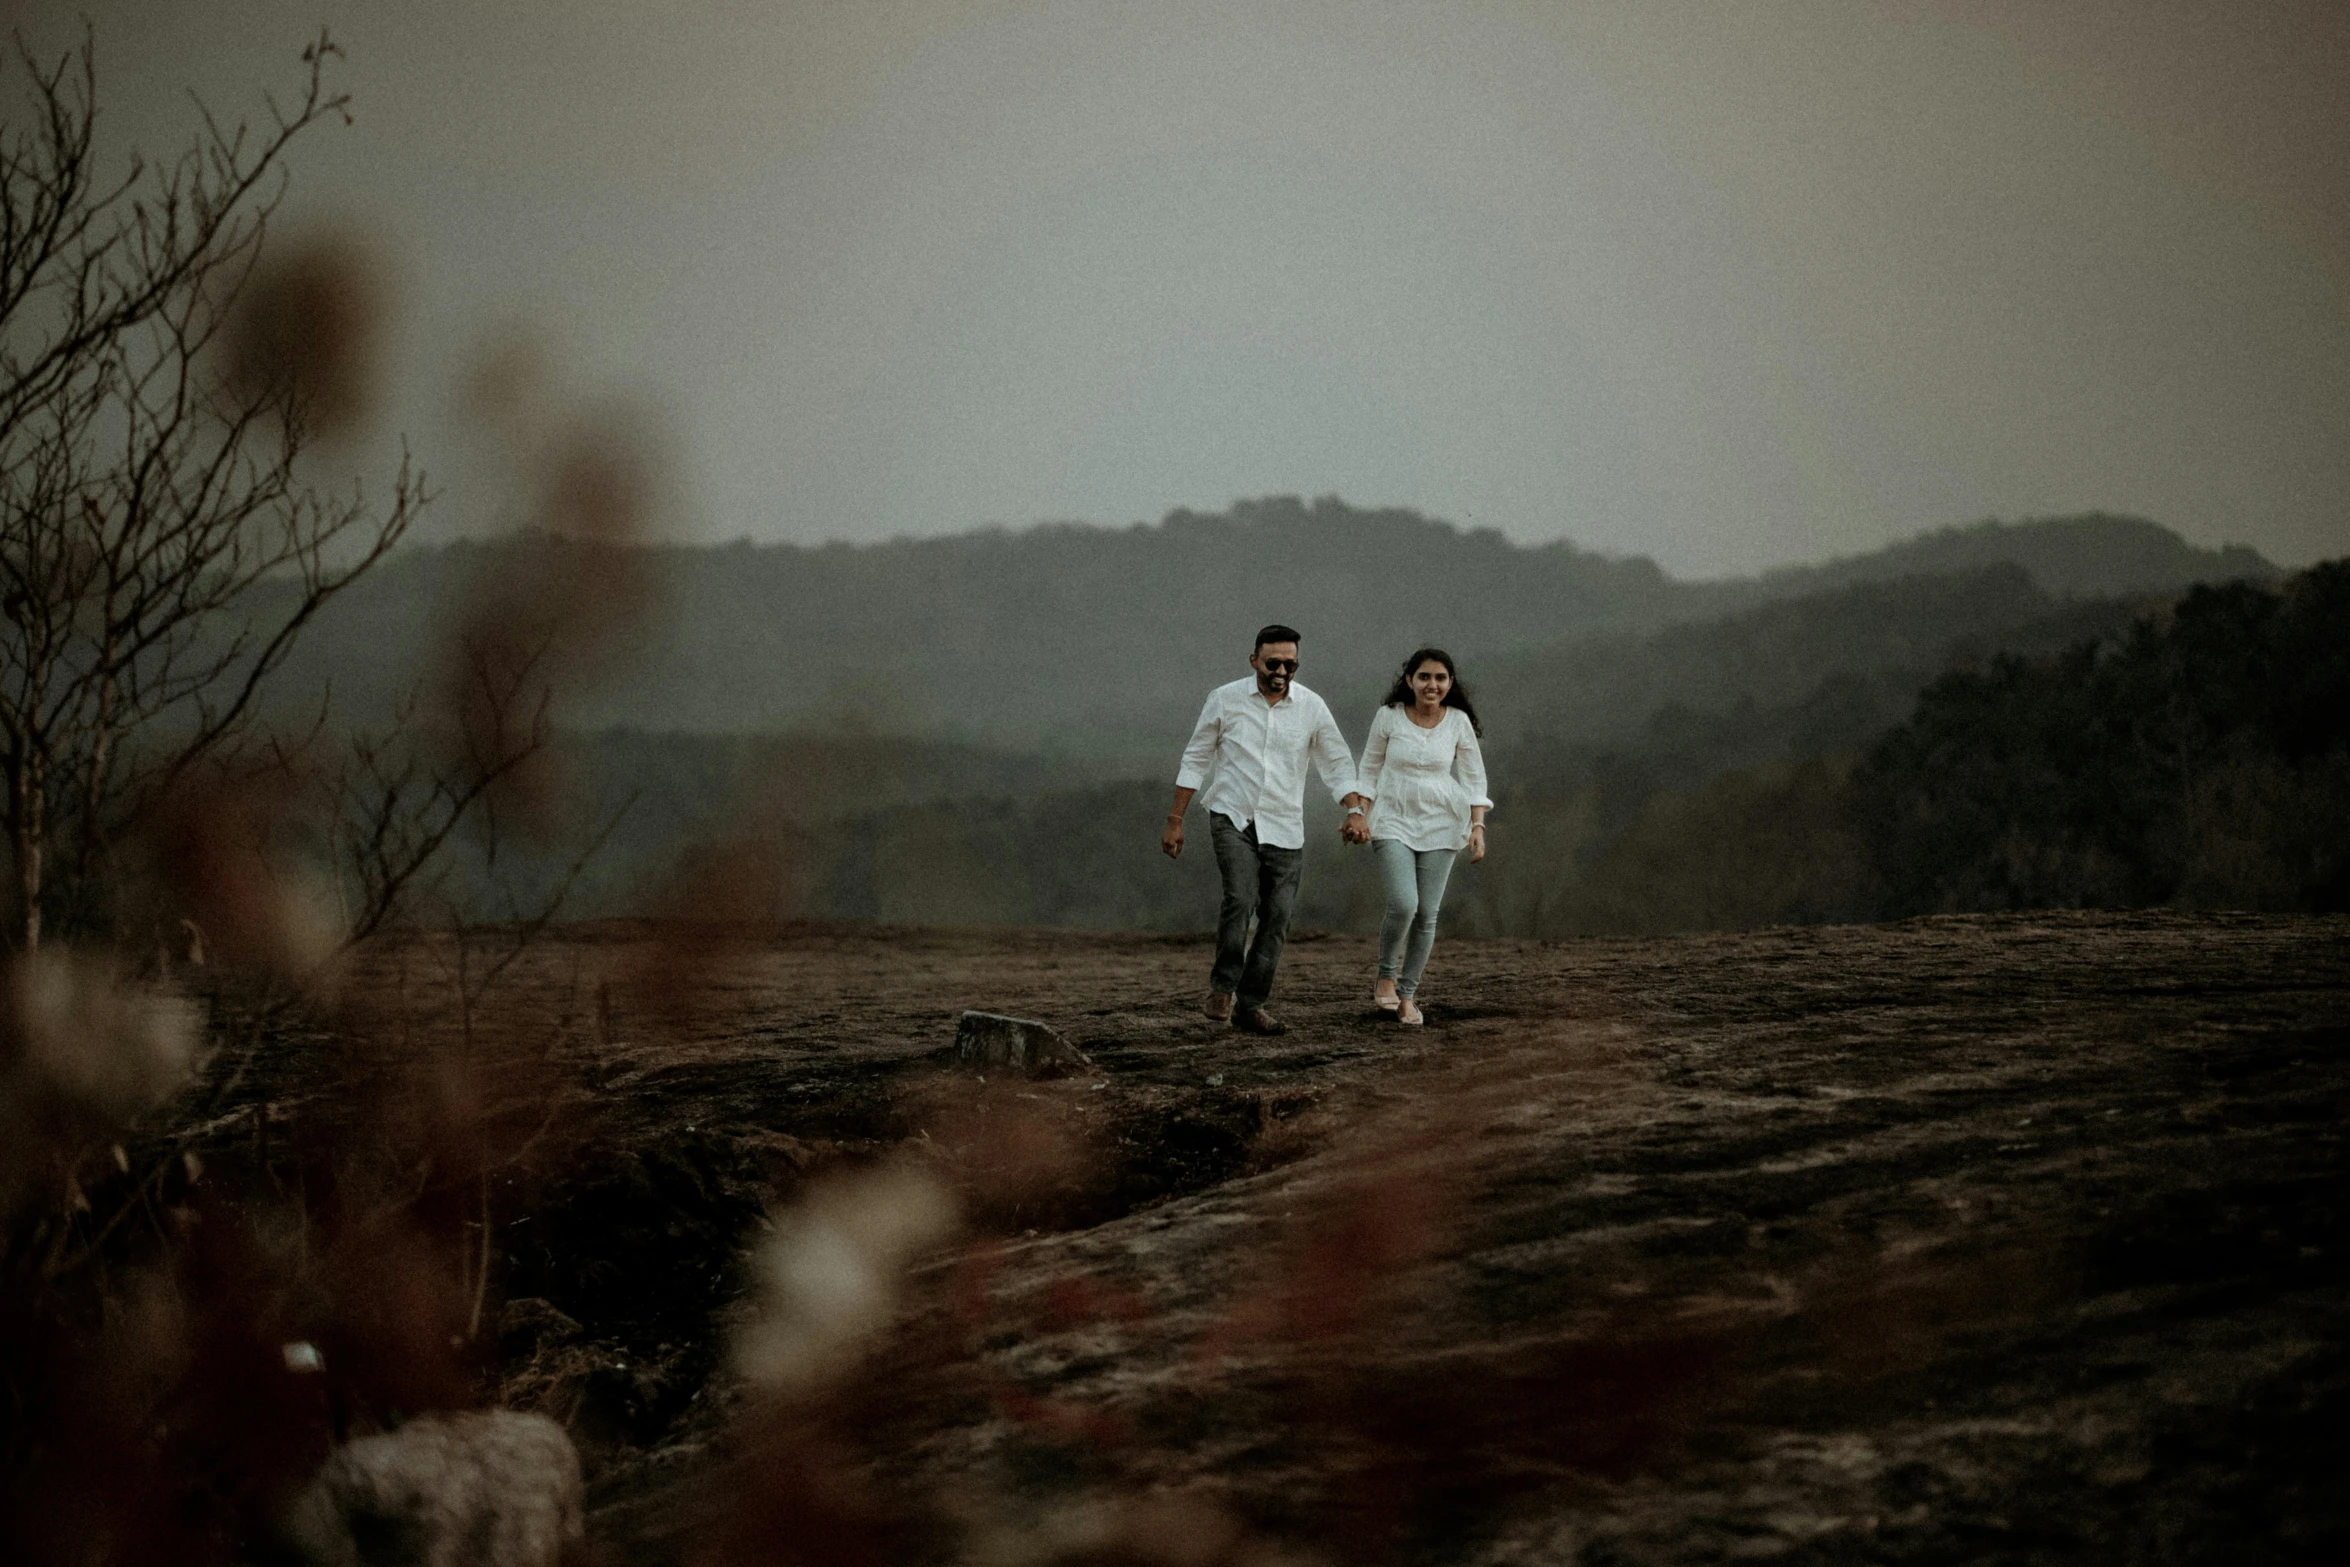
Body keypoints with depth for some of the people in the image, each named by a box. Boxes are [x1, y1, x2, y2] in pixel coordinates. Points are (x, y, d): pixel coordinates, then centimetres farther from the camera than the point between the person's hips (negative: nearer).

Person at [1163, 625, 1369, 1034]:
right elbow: (1195, 760, 4)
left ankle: (1250, 1005, 10)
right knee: (1241, 897, -24)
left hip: (1284, 827, 2)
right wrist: (1175, 821, 3)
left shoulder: (1311, 707, 0)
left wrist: (1355, 810, -12)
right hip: (1233, 817, -2)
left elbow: (1337, 764, 5)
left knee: (1277, 917, -1)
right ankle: (1223, 986, -9)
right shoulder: (1225, 700, -3)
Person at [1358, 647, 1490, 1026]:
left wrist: (1478, 827, -2)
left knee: (1427, 914, 1)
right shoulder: (1388, 717, -3)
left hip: (1441, 825, 2)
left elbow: (1473, 778, 6)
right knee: (1403, 904, -19)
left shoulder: (1459, 722, -1)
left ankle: (1407, 994, 13)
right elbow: (1370, 769, 7)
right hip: (1393, 823, -2)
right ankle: (1386, 976, 5)